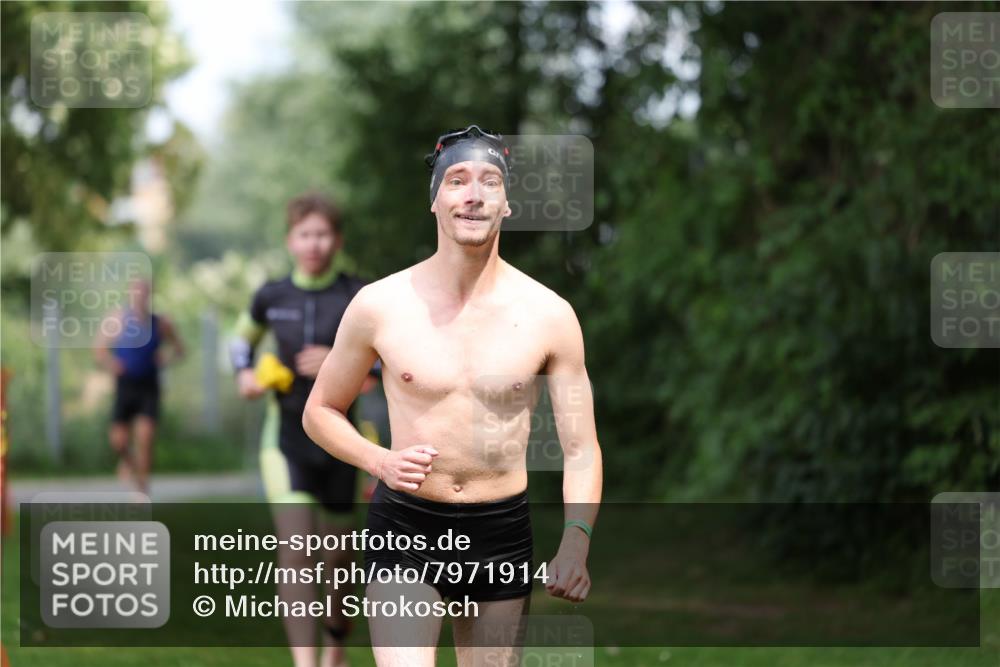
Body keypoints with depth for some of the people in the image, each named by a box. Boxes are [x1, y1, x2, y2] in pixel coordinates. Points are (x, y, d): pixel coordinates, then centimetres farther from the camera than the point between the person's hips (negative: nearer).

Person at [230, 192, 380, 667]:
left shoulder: (359, 298, -7)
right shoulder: (271, 297, 0)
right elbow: (242, 338, 21)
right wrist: (244, 374, 0)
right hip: (286, 438, 0)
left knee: (338, 555, 13)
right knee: (295, 553, -15)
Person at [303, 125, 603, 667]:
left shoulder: (550, 316, -2)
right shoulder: (380, 306, -4)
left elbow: (581, 450, 1)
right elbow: (320, 412, 8)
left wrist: (576, 541, -16)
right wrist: (379, 461, -11)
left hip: (502, 534, 2)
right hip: (406, 527, -2)